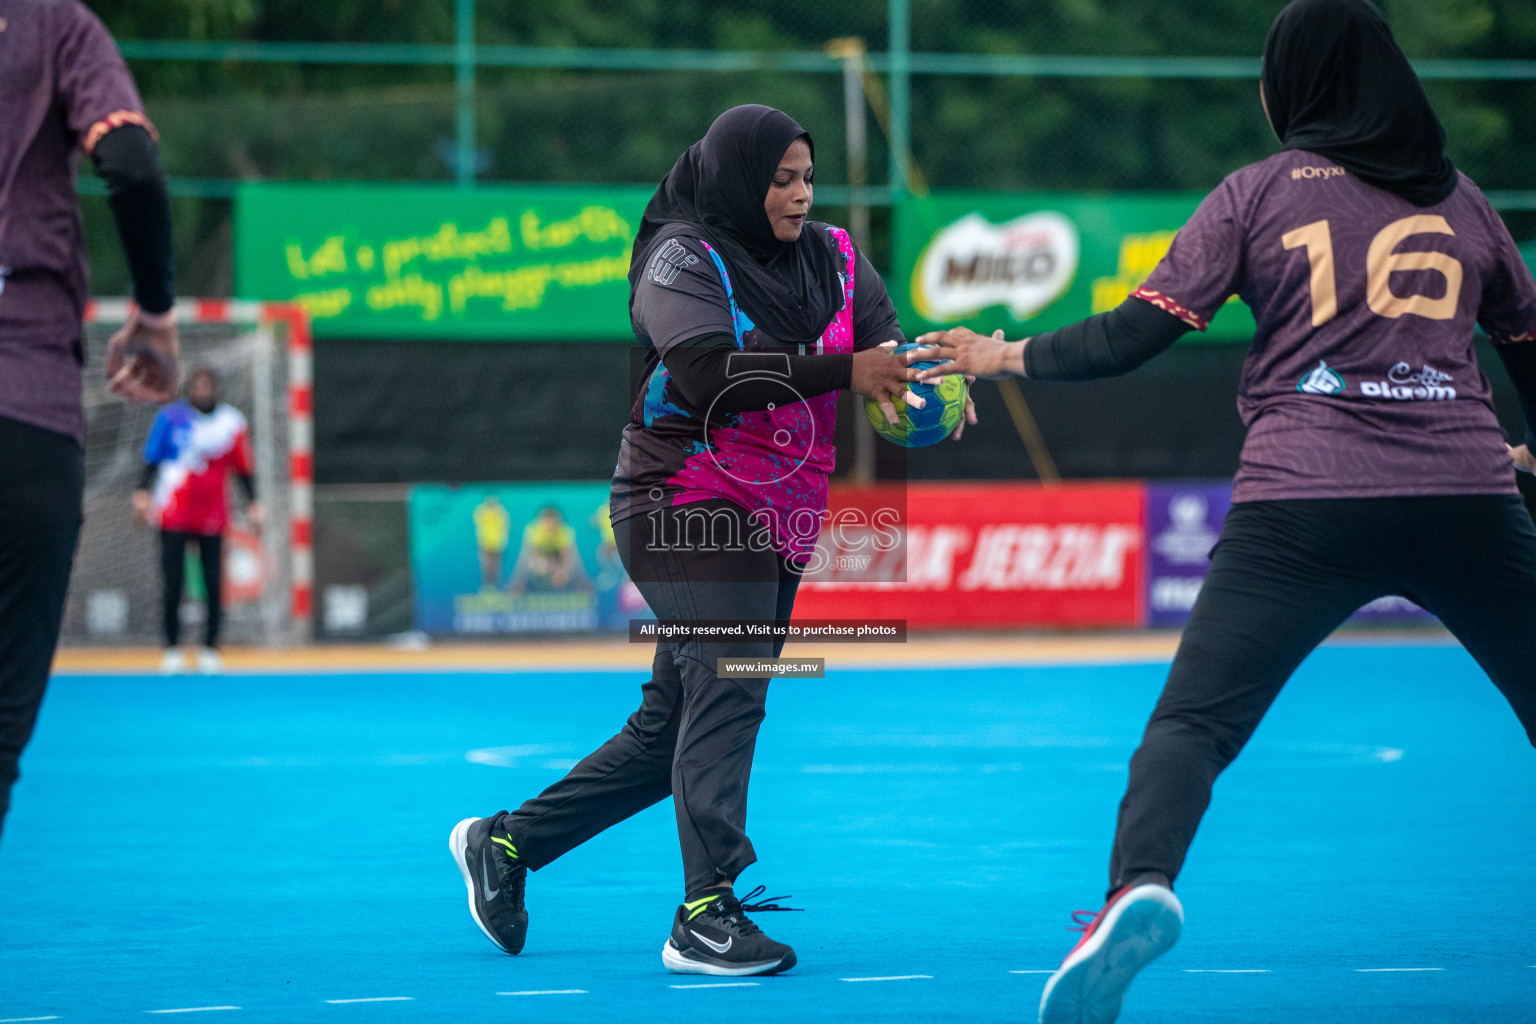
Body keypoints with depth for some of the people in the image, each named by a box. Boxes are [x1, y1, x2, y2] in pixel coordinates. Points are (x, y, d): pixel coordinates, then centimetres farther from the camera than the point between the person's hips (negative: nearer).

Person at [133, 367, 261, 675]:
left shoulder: (232, 422, 6)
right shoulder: (171, 418, 1)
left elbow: (244, 467, 11)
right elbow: (152, 459, 4)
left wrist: (253, 503, 5)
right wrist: (143, 492, -8)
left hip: (212, 518, 1)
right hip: (174, 513, -1)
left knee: (214, 584, -2)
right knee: (173, 582, -4)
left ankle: (210, 649, 7)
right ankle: (172, 648, 5)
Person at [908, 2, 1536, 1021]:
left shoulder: (1258, 193, 8)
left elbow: (1132, 336, 2)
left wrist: (1006, 356, 18)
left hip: (1304, 503, -2)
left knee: (1192, 724, -4)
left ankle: (1142, 884, -30)